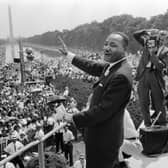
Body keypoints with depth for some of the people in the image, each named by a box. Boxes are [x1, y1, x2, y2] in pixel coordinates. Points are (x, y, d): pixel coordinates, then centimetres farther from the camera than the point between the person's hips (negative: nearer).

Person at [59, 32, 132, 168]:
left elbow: (103, 110, -27)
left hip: (103, 139, -9)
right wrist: (68, 54, 27)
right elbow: (93, 66, 18)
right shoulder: (112, 66, 2)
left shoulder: (121, 76, -27)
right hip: (107, 135, 9)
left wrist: (74, 119, -16)